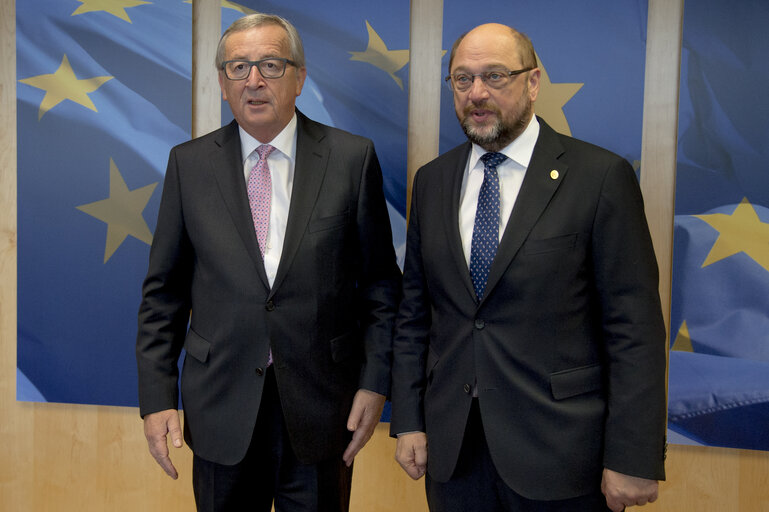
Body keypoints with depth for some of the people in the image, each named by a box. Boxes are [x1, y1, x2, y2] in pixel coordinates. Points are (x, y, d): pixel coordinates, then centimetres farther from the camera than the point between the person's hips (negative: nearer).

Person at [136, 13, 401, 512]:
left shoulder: (353, 158, -2)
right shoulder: (189, 163, 2)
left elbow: (381, 282, 1)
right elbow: (164, 290, 4)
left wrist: (375, 382, -4)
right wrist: (157, 396, -1)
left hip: (321, 405, -1)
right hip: (220, 409, 1)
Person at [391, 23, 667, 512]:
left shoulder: (601, 176, -8)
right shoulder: (432, 181, 6)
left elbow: (634, 328, -10)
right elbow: (415, 310, 8)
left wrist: (633, 460, -12)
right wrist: (409, 419, 5)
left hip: (560, 454, -3)